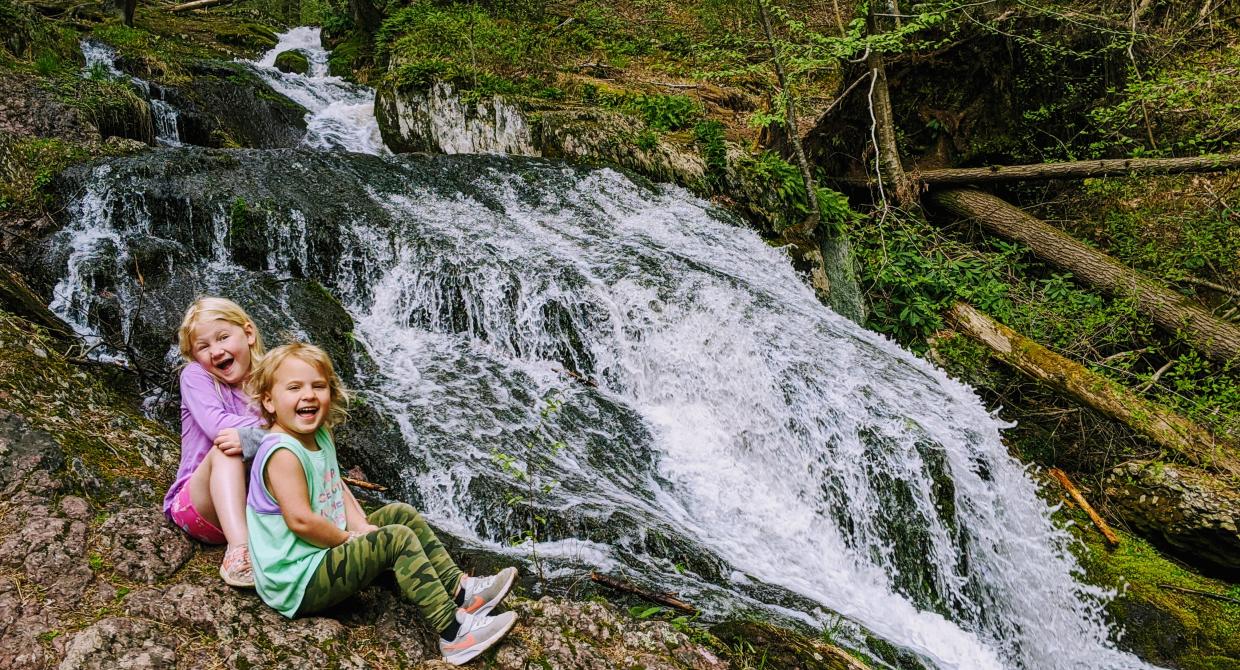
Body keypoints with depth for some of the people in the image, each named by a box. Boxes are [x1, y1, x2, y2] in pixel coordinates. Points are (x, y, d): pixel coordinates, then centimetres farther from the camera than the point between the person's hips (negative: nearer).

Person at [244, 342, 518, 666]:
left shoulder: (320, 437, 7)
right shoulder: (283, 453, -23)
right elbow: (300, 520, -28)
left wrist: (360, 526, -2)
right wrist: (349, 538, -14)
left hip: (327, 551, 10)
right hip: (299, 585, -10)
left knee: (401, 514, 10)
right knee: (398, 539, -21)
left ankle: (460, 591, 7)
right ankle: (453, 632, -20)